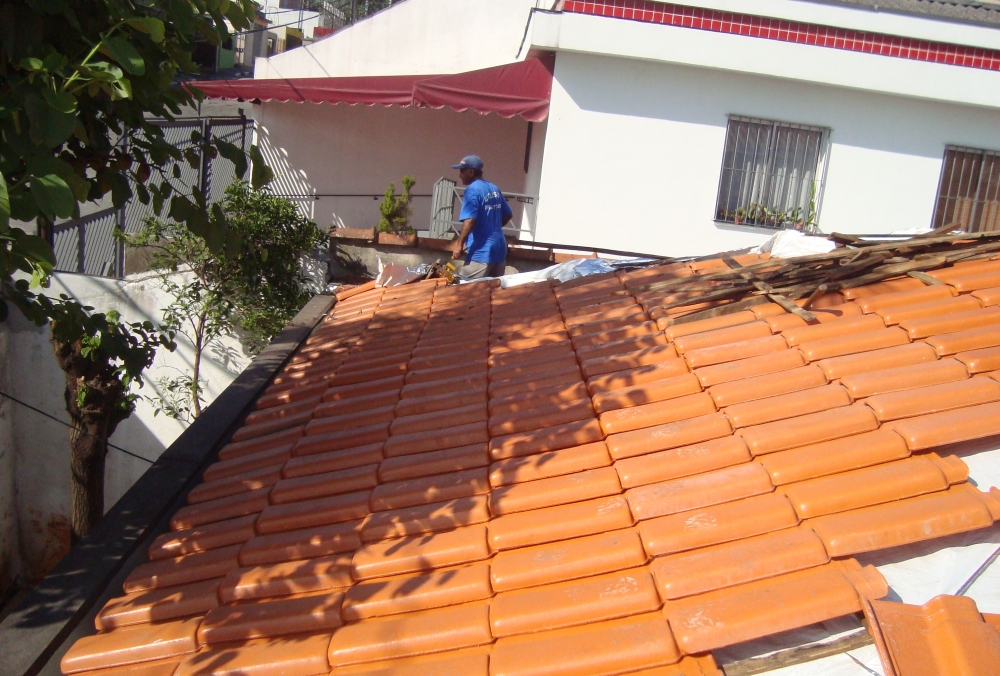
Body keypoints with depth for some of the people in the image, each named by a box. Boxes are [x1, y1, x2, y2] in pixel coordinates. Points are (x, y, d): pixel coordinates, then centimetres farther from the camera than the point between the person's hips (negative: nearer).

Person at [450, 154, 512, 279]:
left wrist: (459, 244, -15)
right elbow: (507, 215, 22)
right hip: (499, 247, 9)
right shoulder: (494, 189, 14)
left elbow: (470, 220, -21)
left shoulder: (472, 190, -11)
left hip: (481, 251, -9)